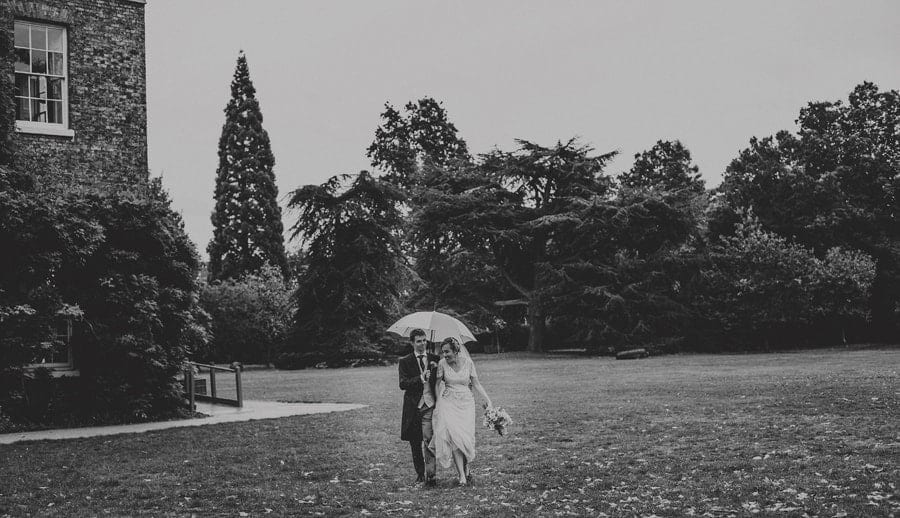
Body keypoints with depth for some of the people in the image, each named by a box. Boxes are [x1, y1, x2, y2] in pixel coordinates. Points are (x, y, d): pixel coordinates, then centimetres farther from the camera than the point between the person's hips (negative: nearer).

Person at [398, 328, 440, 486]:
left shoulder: (435, 359, 9)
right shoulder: (405, 361, 4)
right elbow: (403, 384, -7)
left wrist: (436, 368, -7)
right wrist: (420, 379, -20)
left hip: (430, 405, -1)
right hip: (413, 406, 1)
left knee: (428, 440, -13)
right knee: (415, 443, 9)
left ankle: (430, 475, -12)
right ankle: (420, 474, 22)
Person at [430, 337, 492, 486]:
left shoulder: (467, 362, -4)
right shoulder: (442, 364, -4)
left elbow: (476, 383, 1)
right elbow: (437, 384, 5)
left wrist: (487, 399, -7)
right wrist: (438, 403, -2)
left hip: (466, 402, 0)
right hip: (448, 403, 0)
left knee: (466, 437, -6)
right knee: (453, 436, -13)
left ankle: (466, 468, 19)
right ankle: (461, 474, -11)